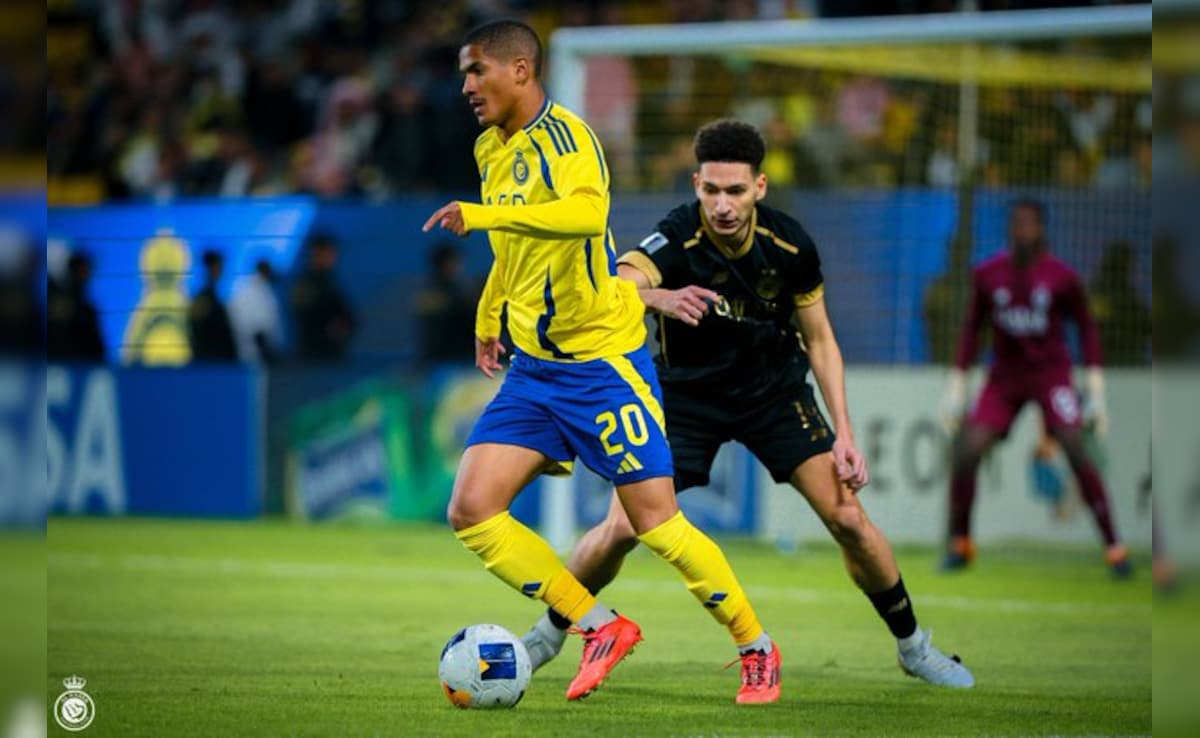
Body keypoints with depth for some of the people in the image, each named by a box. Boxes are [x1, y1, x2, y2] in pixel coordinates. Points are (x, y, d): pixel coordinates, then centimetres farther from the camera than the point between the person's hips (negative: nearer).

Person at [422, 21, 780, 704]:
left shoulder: (562, 134, -16)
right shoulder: (491, 148, 11)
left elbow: (588, 212, -38)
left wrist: (484, 214, -42)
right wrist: (487, 319, 35)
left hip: (603, 358, -8)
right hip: (534, 367, 8)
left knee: (656, 522, -5)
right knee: (471, 511, -6)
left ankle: (757, 647, 15)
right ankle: (602, 628, 6)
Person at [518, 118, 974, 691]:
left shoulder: (790, 246, -19)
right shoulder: (677, 240, -28)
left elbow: (820, 340, -4)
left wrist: (844, 435, -10)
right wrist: (659, 298, -70)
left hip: (775, 391, 2)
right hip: (686, 392, -2)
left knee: (848, 519, -6)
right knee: (621, 529, -12)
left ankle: (913, 645, 16)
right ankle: (551, 632, 15)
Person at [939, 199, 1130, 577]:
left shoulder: (1063, 277, -8)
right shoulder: (987, 275, -2)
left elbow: (1086, 328, 2)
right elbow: (972, 327, 10)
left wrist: (1096, 387, -3)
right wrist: (957, 383, 6)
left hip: (1051, 373, -2)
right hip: (1005, 376, 2)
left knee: (1077, 453, -18)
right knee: (966, 452, -10)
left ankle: (1114, 548, -11)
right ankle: (959, 543, 10)